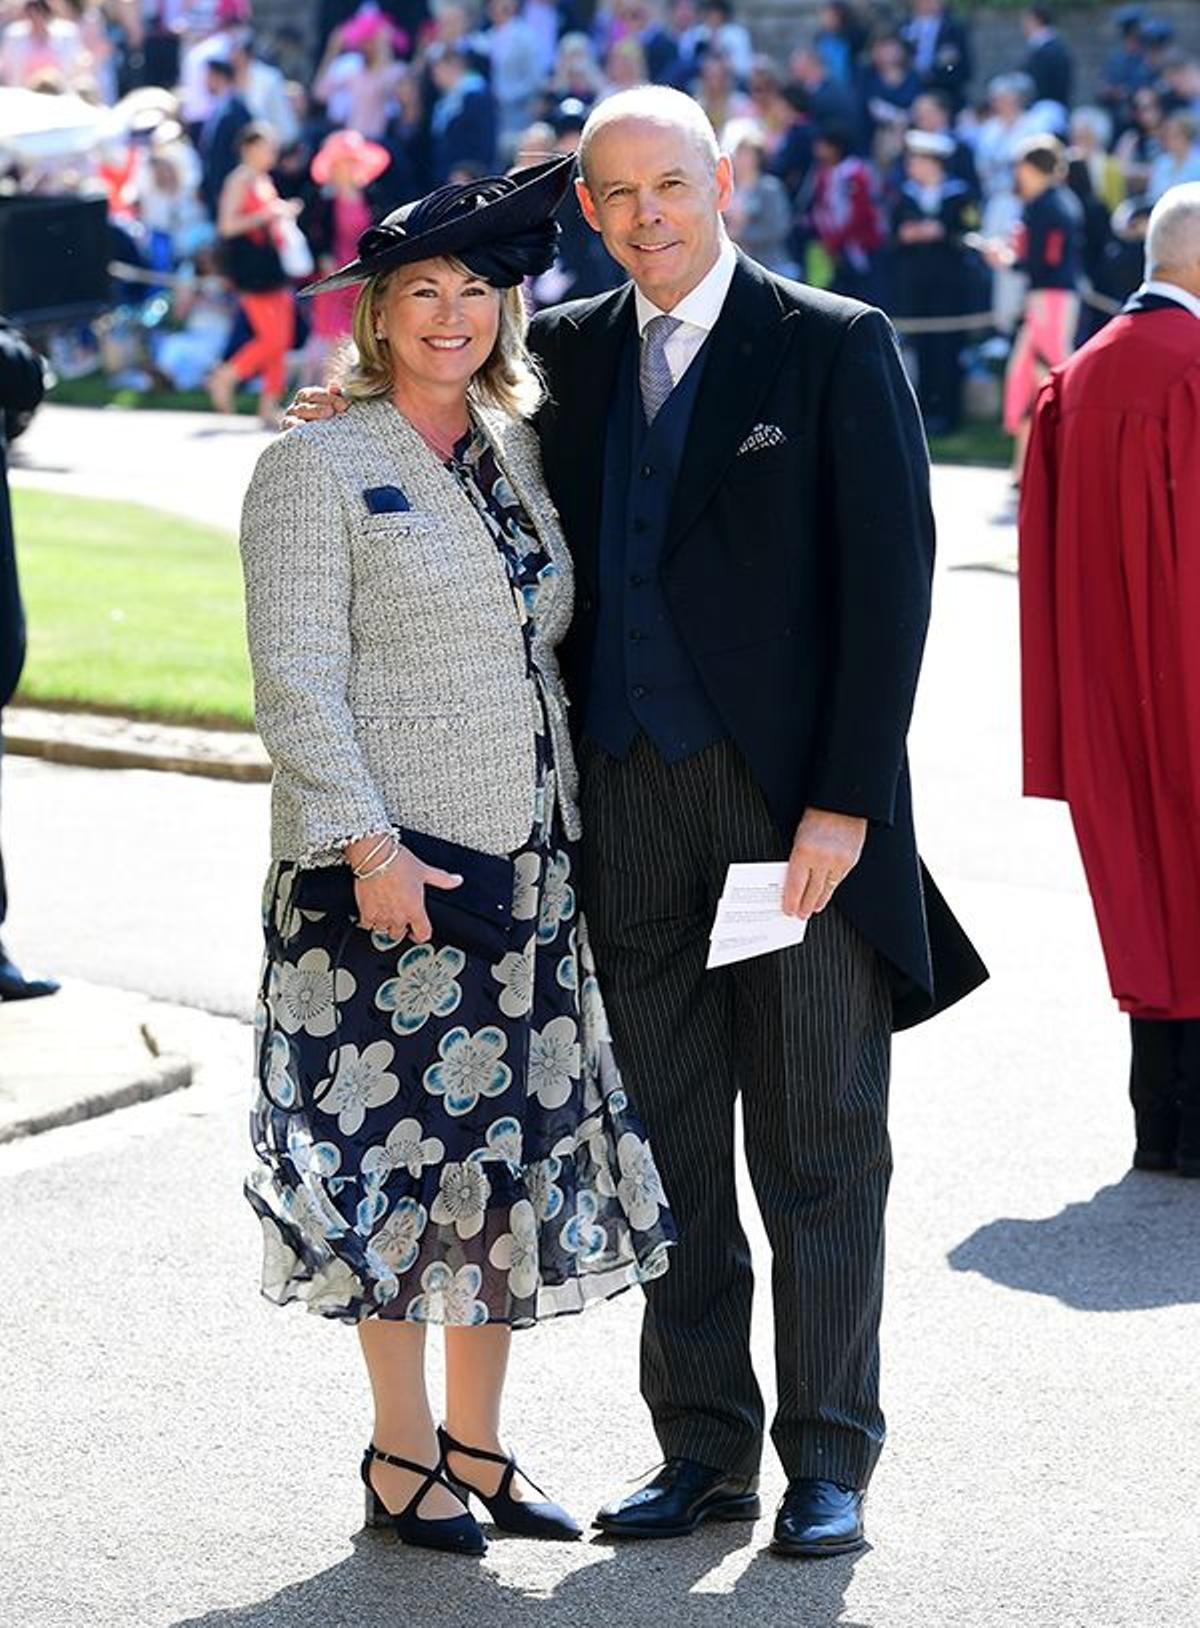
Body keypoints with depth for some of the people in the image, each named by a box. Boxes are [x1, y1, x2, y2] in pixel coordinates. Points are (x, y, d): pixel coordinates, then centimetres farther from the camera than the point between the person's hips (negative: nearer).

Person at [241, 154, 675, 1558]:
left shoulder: (521, 452, 13)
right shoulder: (315, 467, -5)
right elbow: (296, 681, -11)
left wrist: (575, 833, 11)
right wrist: (367, 847, -18)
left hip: (527, 863, 6)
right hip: (391, 866, -6)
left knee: (518, 1149, 8)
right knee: (398, 1148, -2)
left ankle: (478, 1443, 18)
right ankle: (402, 1453, 10)